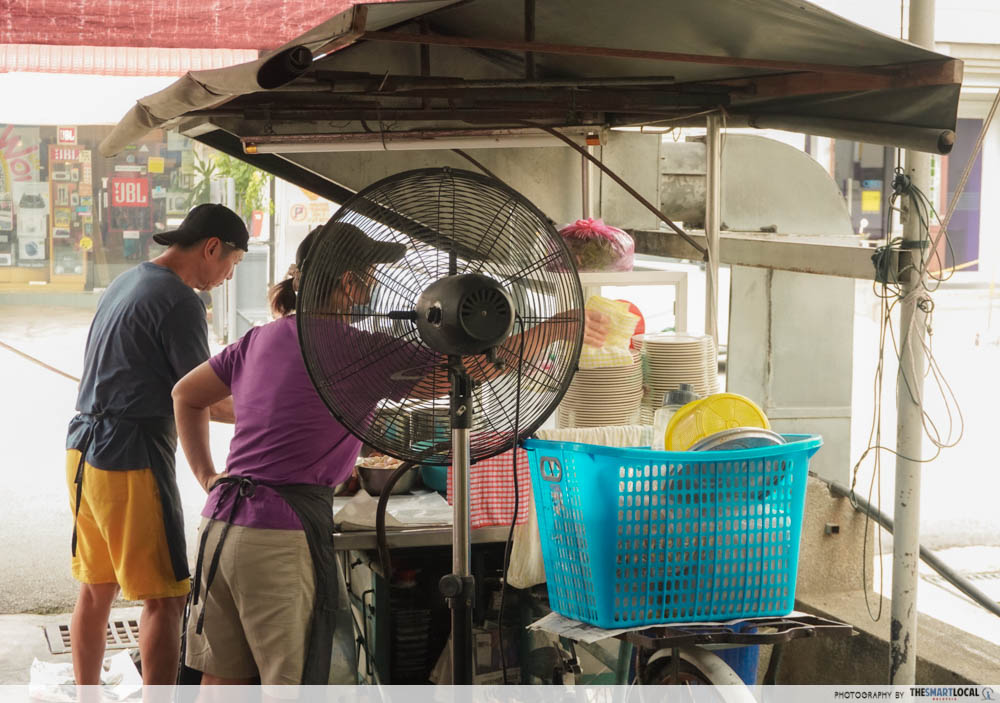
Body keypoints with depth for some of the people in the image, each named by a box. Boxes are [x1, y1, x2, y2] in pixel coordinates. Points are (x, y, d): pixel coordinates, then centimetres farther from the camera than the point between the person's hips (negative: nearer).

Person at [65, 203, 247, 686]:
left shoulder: (127, 281, 15)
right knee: (164, 600, -4)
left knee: (97, 589, 17)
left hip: (85, 448, 10)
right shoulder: (179, 301, -14)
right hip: (131, 463, -10)